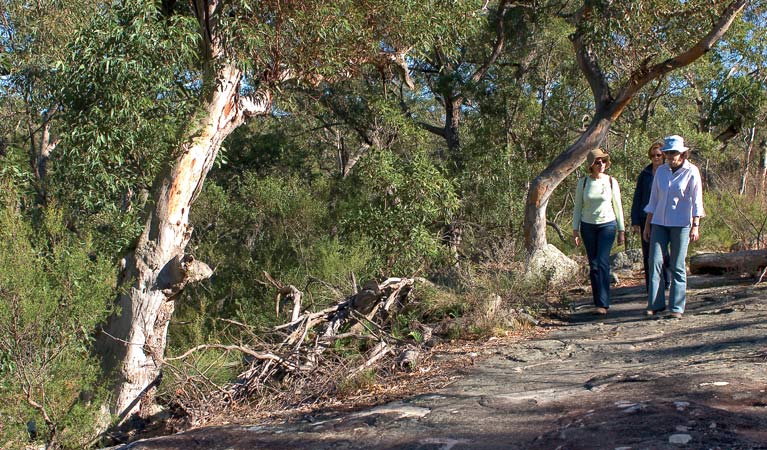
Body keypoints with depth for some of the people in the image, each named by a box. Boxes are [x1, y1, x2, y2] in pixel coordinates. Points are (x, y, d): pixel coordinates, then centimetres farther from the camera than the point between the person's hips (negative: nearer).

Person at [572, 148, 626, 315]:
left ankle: (603, 304, -15)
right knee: (593, 264, 4)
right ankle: (598, 301, 13)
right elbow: (577, 207, 7)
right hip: (588, 226, 2)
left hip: (607, 225, -2)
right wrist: (575, 229, 1)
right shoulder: (583, 182, 2)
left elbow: (617, 206, 5)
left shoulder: (611, 182, -1)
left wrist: (621, 230, 5)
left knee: (602, 262, -13)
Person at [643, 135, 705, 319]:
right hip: (659, 223, 4)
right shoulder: (661, 171, 8)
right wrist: (647, 225, 12)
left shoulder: (691, 171, -3)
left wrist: (695, 226, -13)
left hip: (681, 224, -3)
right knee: (654, 262, -6)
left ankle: (677, 307, 6)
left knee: (677, 266, 0)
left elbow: (697, 201, -5)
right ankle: (655, 304, 0)